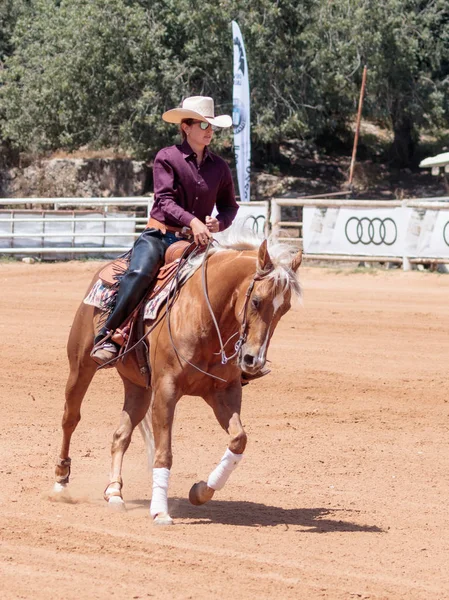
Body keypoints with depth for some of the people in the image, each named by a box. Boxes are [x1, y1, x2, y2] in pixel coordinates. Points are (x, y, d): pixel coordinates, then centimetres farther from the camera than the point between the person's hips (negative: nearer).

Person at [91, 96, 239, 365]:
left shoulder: (219, 167, 10)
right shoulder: (167, 158, -2)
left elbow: (230, 206, 18)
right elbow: (165, 201, -13)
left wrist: (219, 223, -6)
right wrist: (192, 222, -29)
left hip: (195, 241, 4)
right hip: (159, 234, -4)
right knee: (139, 273, -33)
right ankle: (107, 338, -26)